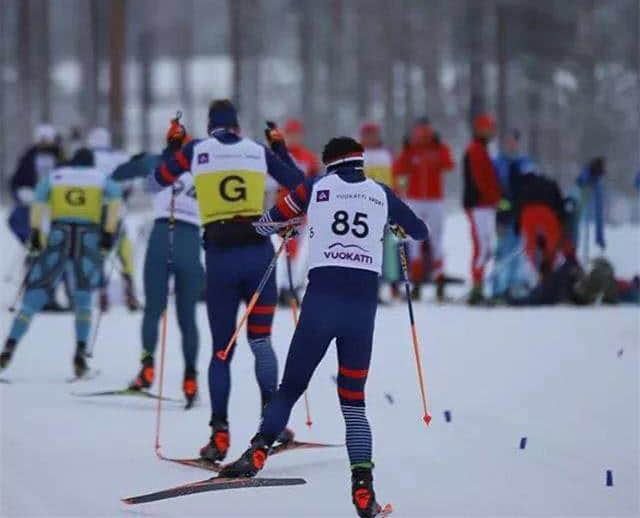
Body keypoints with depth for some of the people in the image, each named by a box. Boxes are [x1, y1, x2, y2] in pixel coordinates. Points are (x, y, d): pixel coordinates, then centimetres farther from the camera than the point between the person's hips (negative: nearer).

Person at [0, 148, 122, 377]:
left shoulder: (53, 176, 18)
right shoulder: (101, 178, 18)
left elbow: (38, 201, -1)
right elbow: (115, 199, -2)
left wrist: (35, 234, 0)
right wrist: (108, 234, -1)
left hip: (58, 238, 0)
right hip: (89, 239, 0)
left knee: (34, 295, 2)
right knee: (83, 299, 16)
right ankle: (80, 352, 0)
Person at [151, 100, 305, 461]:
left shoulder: (197, 150, 6)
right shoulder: (259, 151, 8)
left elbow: (162, 177, 19)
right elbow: (297, 183, 14)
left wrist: (172, 145, 34)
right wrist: (281, 149, 28)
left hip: (220, 256, 0)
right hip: (259, 252, 0)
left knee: (222, 349, 9)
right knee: (260, 339, 8)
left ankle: (220, 431, -2)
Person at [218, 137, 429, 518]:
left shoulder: (315, 188, 10)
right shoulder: (381, 194, 13)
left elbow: (265, 225, 18)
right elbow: (421, 232, 26)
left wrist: (290, 228, 39)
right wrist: (393, 227, 46)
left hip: (322, 297, -1)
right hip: (364, 303, 1)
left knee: (290, 388, 7)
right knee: (354, 401, 8)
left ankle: (259, 451, -16)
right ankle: (363, 486, -7)